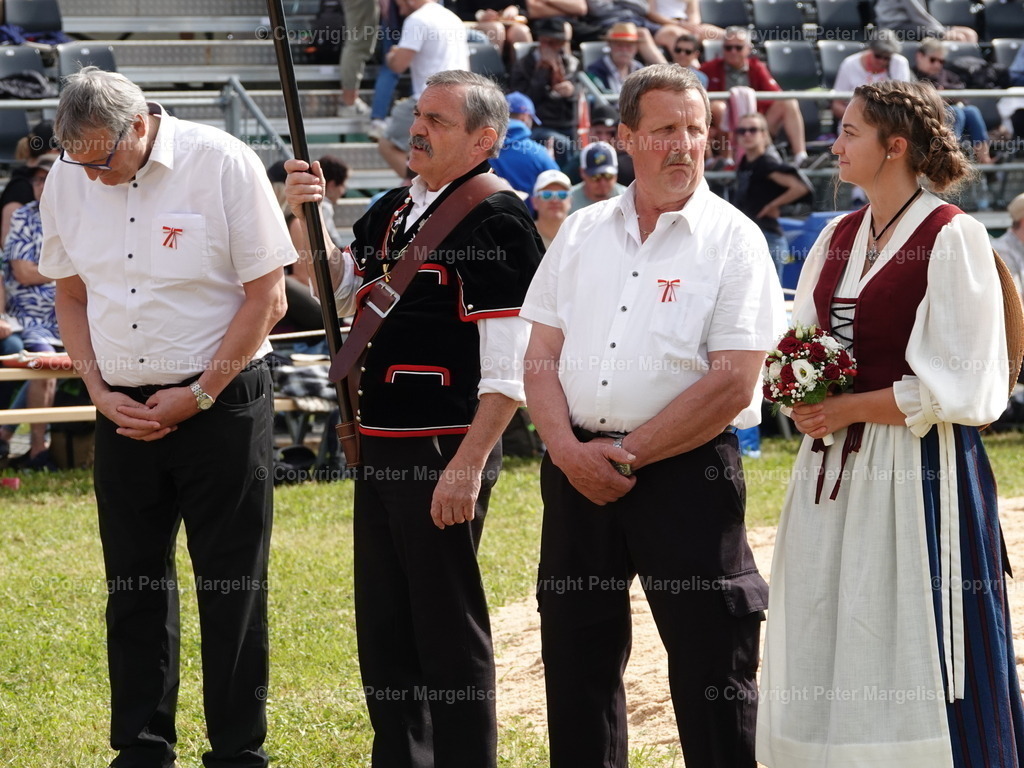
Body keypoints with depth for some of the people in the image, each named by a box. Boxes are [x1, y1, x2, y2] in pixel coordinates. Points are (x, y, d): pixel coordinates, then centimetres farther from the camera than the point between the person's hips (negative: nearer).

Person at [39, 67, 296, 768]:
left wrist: (198, 396, -11)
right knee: (133, 585, 9)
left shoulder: (223, 164, -13)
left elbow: (267, 297, -10)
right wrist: (99, 390, -1)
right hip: (125, 410, 4)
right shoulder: (68, 180, 1)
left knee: (233, 588, 0)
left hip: (222, 402, -4)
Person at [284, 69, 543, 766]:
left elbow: (510, 368, -17)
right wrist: (309, 216, 8)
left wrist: (468, 465, -22)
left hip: (445, 449, -9)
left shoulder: (496, 221, -13)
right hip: (380, 447, 9)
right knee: (383, 624, 16)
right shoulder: (391, 211, 13)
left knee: (450, 629, -1)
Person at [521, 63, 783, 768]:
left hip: (687, 471, -5)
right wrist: (567, 448, -9)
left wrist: (628, 455, -12)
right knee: (577, 657, 10)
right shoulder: (582, 233, 11)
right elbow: (542, 355, 9)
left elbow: (732, 384, -12)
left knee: (711, 669, -3)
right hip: (577, 467, 5)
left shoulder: (733, 240, -3)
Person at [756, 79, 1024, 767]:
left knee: (908, 669, -4)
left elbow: (956, 388, -14)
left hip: (917, 471, -7)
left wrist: (849, 408, -13)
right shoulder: (838, 239, 13)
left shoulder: (951, 239, -9)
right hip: (834, 470, 7)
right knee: (828, 655, 7)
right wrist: (807, 403, -3)